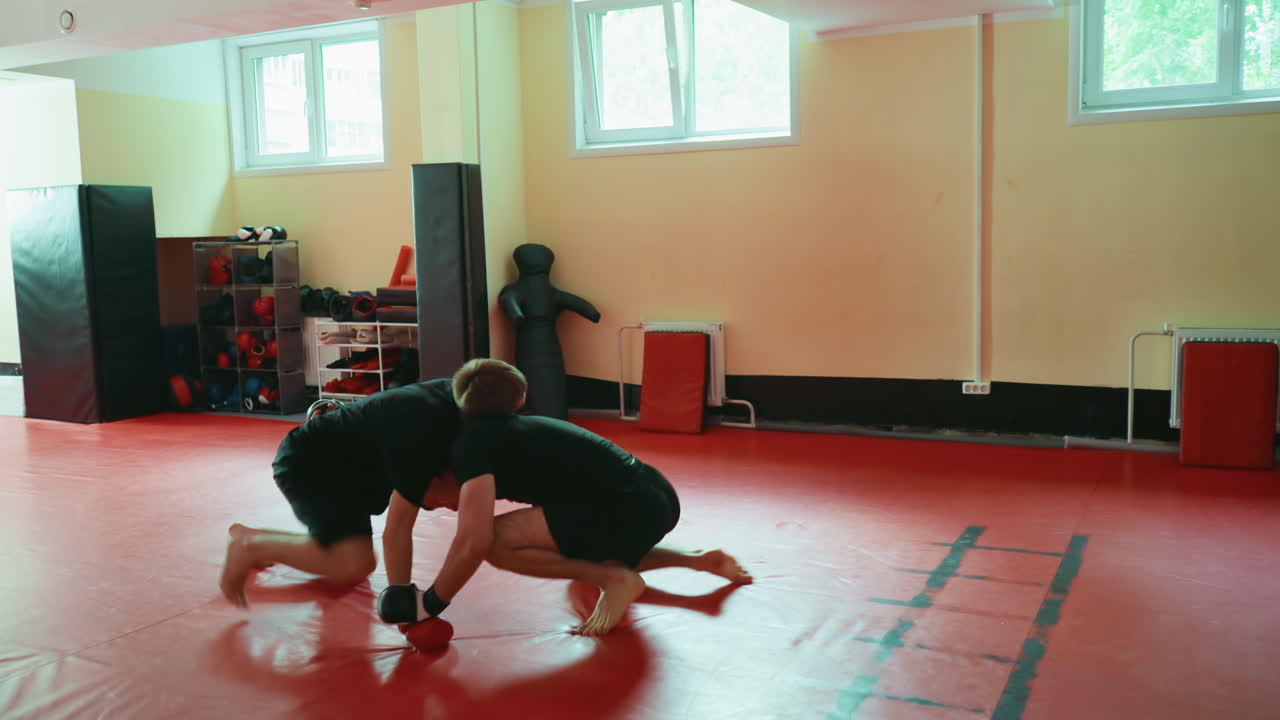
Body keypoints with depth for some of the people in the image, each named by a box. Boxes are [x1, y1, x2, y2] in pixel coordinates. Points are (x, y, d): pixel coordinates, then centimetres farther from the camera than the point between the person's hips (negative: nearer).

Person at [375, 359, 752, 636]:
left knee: (497, 541, -12)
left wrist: (429, 606, -6)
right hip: (653, 499, 10)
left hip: (632, 509, -10)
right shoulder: (502, 432, 19)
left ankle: (614, 579, -4)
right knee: (577, 556, 37)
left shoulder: (471, 445, -7)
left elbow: (473, 542, -18)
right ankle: (701, 559, 30)